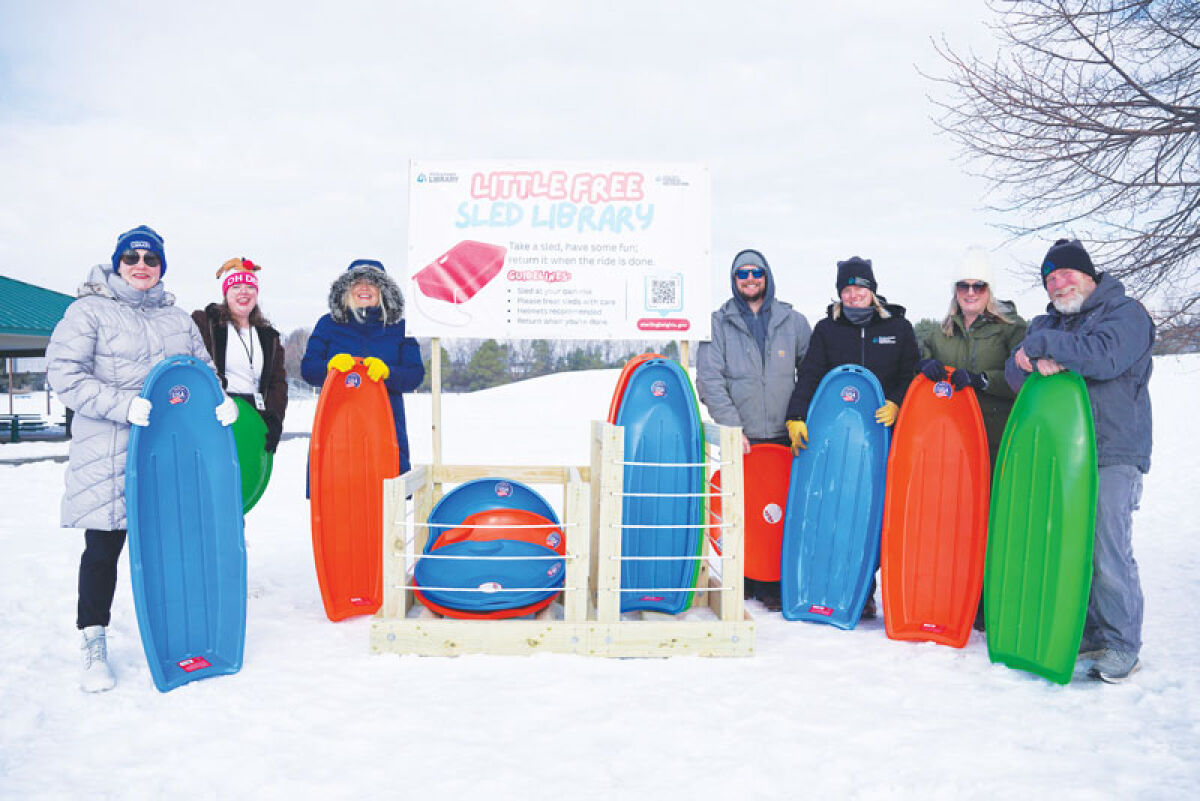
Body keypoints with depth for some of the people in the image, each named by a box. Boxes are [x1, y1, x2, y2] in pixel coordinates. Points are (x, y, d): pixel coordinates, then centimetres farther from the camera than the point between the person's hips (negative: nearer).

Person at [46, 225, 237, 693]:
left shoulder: (178, 319, 16)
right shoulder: (89, 311, 0)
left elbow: (204, 372, 20)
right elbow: (64, 374, -10)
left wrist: (220, 401, -3)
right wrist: (124, 405, -21)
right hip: (109, 455, -4)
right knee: (103, 547, 2)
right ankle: (94, 644, 15)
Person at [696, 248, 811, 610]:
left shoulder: (793, 321, 10)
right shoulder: (719, 323, 5)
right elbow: (709, 380, -3)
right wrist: (732, 426, -11)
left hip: (783, 434, 1)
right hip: (739, 437, -1)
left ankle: (773, 584, 9)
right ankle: (742, 579, 14)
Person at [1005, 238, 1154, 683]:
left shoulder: (1126, 313, 1)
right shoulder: (1046, 324, 20)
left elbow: (1104, 356, -20)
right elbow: (1015, 370, 5)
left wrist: (1043, 345, -11)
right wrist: (1038, 363, -18)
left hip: (1111, 457, -6)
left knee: (1107, 553, -8)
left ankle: (1122, 646, 4)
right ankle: (1088, 631, 21)